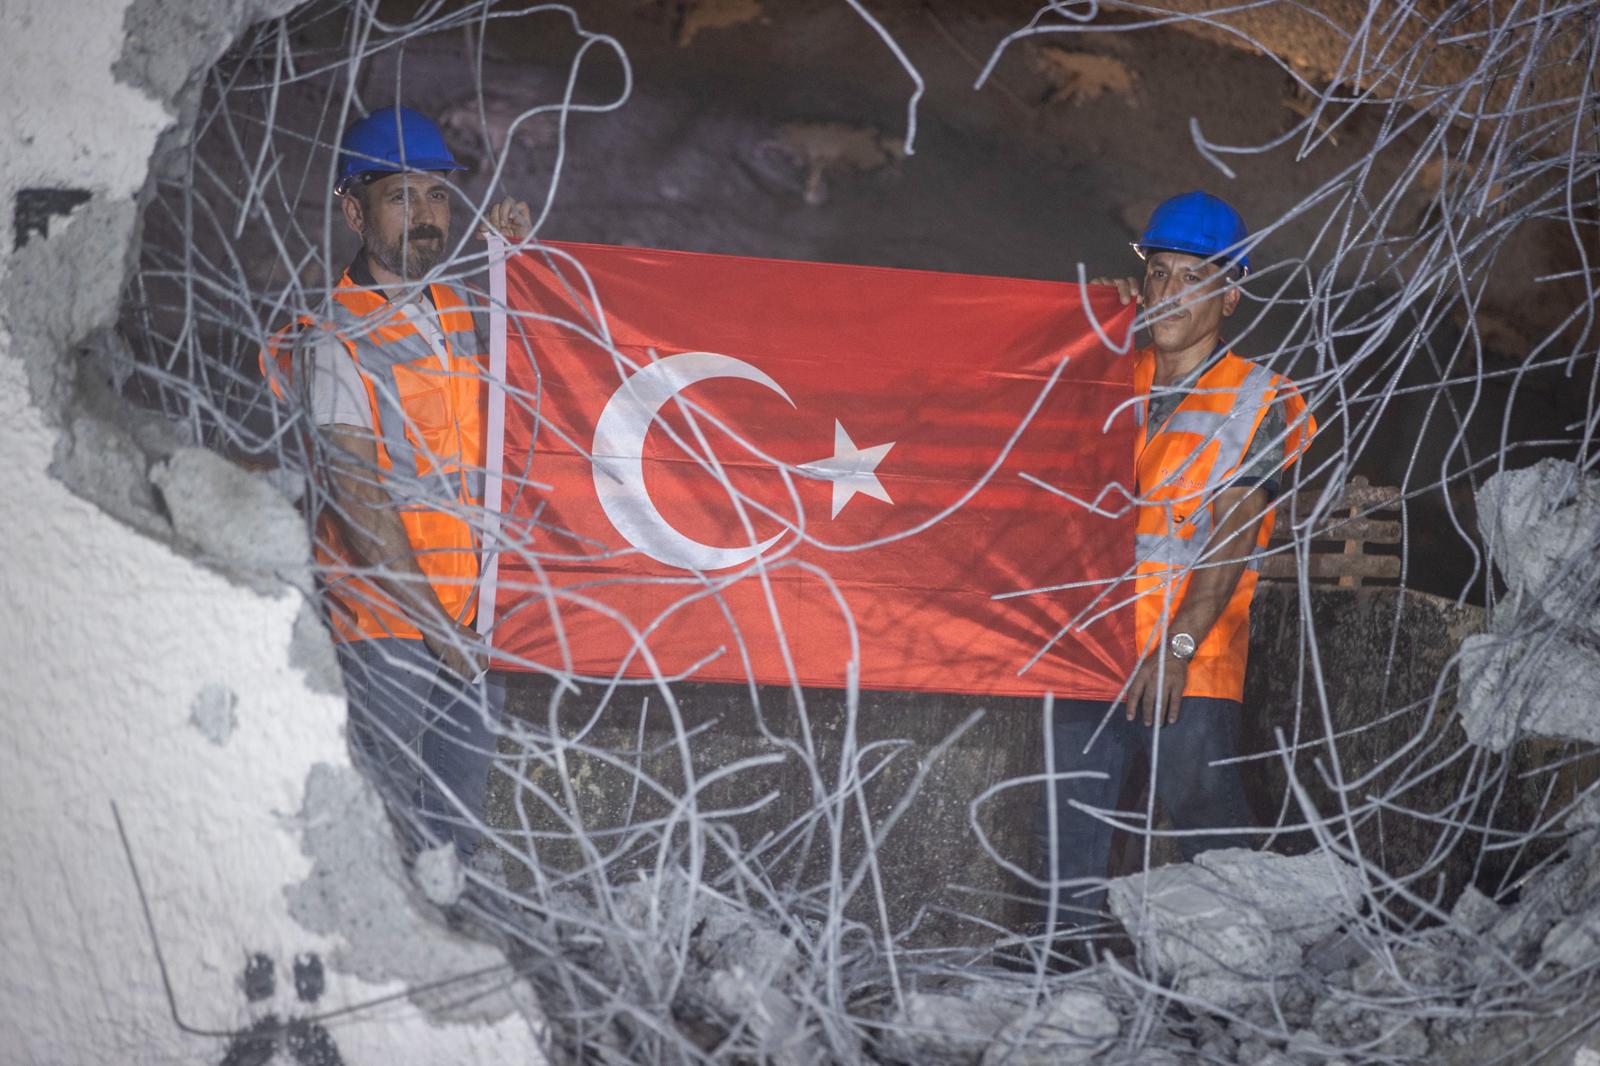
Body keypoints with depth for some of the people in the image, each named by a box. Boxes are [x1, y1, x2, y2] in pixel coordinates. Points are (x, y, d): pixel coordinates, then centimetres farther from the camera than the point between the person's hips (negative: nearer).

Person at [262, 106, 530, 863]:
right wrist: (434, 625, -15)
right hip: (385, 626, -6)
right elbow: (358, 503, -13)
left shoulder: (455, 309, 11)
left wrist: (505, 255, 16)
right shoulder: (335, 337, -7)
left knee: (459, 828, 11)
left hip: (473, 614, 6)